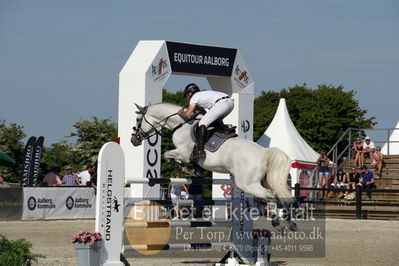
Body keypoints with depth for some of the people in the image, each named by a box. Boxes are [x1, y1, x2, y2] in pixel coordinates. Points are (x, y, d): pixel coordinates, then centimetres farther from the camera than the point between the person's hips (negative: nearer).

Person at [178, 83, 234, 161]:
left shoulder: (194, 97, 12)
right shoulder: (204, 94, 35)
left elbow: (188, 114, 2)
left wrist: (181, 113, 22)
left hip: (221, 103, -8)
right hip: (230, 102, 8)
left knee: (202, 123, -6)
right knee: (217, 121, 32)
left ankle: (199, 150, -17)